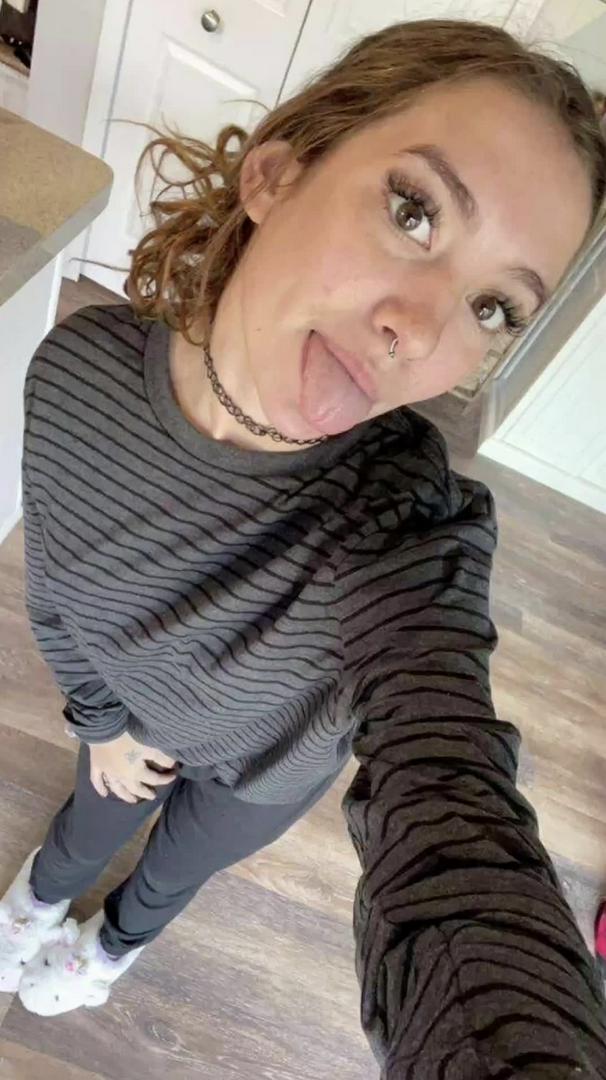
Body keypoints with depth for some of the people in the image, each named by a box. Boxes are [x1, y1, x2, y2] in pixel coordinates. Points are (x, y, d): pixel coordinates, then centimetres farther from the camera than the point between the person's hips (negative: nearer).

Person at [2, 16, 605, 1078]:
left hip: (268, 768, -1)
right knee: (98, 812, 36)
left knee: (178, 867, 33)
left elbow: (454, 832, -54)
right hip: (128, 711, 2)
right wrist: (102, 721, -2)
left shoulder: (413, 523, -42)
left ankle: (116, 943, 73)